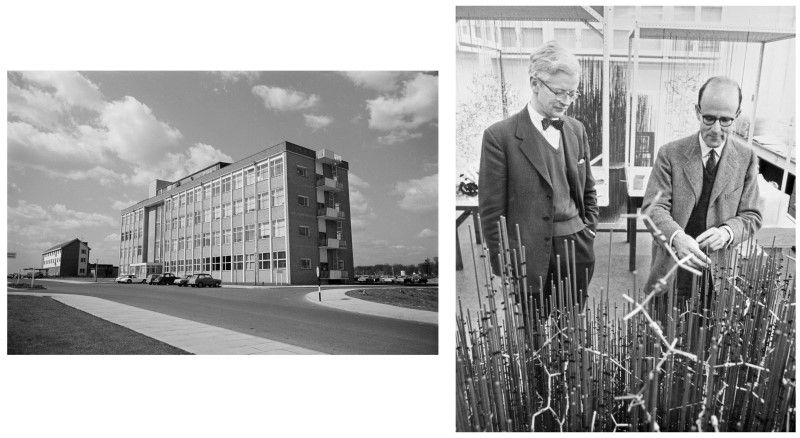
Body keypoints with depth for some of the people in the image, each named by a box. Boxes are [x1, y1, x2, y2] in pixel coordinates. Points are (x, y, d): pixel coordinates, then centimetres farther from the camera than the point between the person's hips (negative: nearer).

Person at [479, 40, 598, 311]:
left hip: (578, 250, 5)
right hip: (530, 258, -5)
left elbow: (588, 190, 18)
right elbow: (491, 210, -9)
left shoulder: (577, 130, 8)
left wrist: (589, 232, 8)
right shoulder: (500, 136, -10)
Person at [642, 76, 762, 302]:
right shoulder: (670, 154, -5)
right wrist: (676, 236, -30)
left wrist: (727, 232, -20)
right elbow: (654, 206, -11)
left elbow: (751, 216, 2)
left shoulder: (747, 159, 1)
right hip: (671, 269, -1)